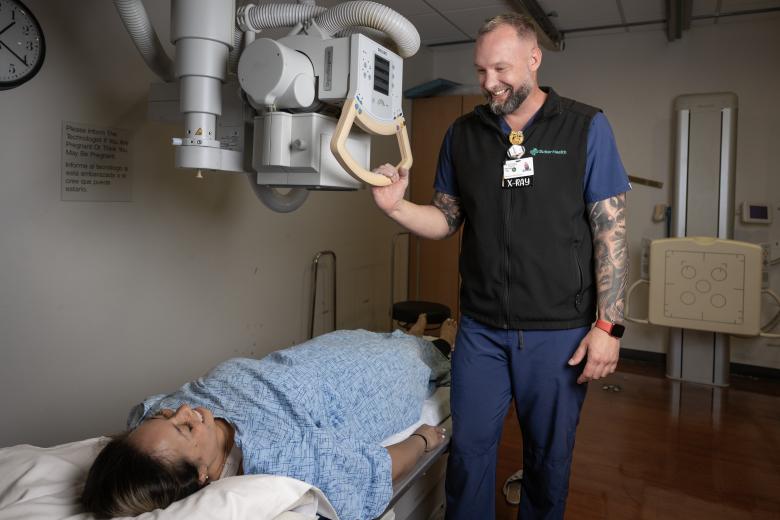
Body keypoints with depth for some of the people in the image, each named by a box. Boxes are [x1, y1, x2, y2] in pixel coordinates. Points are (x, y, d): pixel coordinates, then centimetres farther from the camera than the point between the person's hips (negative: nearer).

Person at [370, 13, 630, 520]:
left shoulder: (586, 128, -4)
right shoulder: (462, 134, 5)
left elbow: (611, 232, -6)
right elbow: (447, 220, 8)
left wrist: (608, 326, -10)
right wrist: (398, 207, -12)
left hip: (559, 332, -2)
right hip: (481, 329, 2)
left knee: (550, 457, 15)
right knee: (469, 450, 11)